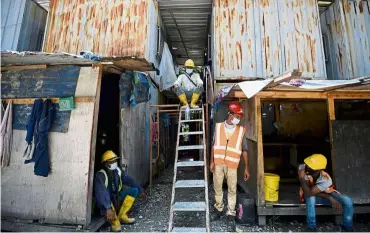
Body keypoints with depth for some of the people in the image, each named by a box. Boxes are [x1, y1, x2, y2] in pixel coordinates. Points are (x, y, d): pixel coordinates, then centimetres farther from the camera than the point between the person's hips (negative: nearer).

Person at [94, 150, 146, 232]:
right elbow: (101, 193, -36)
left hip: (116, 197, 7)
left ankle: (122, 216, -3)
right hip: (105, 201, -7)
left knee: (134, 190, -9)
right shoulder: (100, 175, -25)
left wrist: (141, 190, 6)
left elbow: (129, 180, 3)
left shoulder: (118, 171, -6)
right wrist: (108, 208, -46)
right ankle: (114, 221, -11)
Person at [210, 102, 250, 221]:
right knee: (217, 187, 13)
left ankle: (231, 212, 26)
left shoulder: (241, 130, -1)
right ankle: (219, 208, 34)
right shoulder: (218, 126, 0)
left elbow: (244, 150, 2)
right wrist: (212, 161, 0)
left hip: (232, 164, -1)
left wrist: (246, 168, 1)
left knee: (232, 189, 7)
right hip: (218, 163, 1)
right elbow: (214, 145, 4)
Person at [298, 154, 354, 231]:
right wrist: (330, 198, -31)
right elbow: (307, 192, -28)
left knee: (348, 201, -20)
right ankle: (312, 227, -12)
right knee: (310, 198, -35)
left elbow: (309, 193, -39)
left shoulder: (326, 180, -34)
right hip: (311, 197, -1)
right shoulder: (302, 168, -33)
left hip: (326, 193, 1)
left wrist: (302, 178, -45)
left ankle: (347, 226, 10)